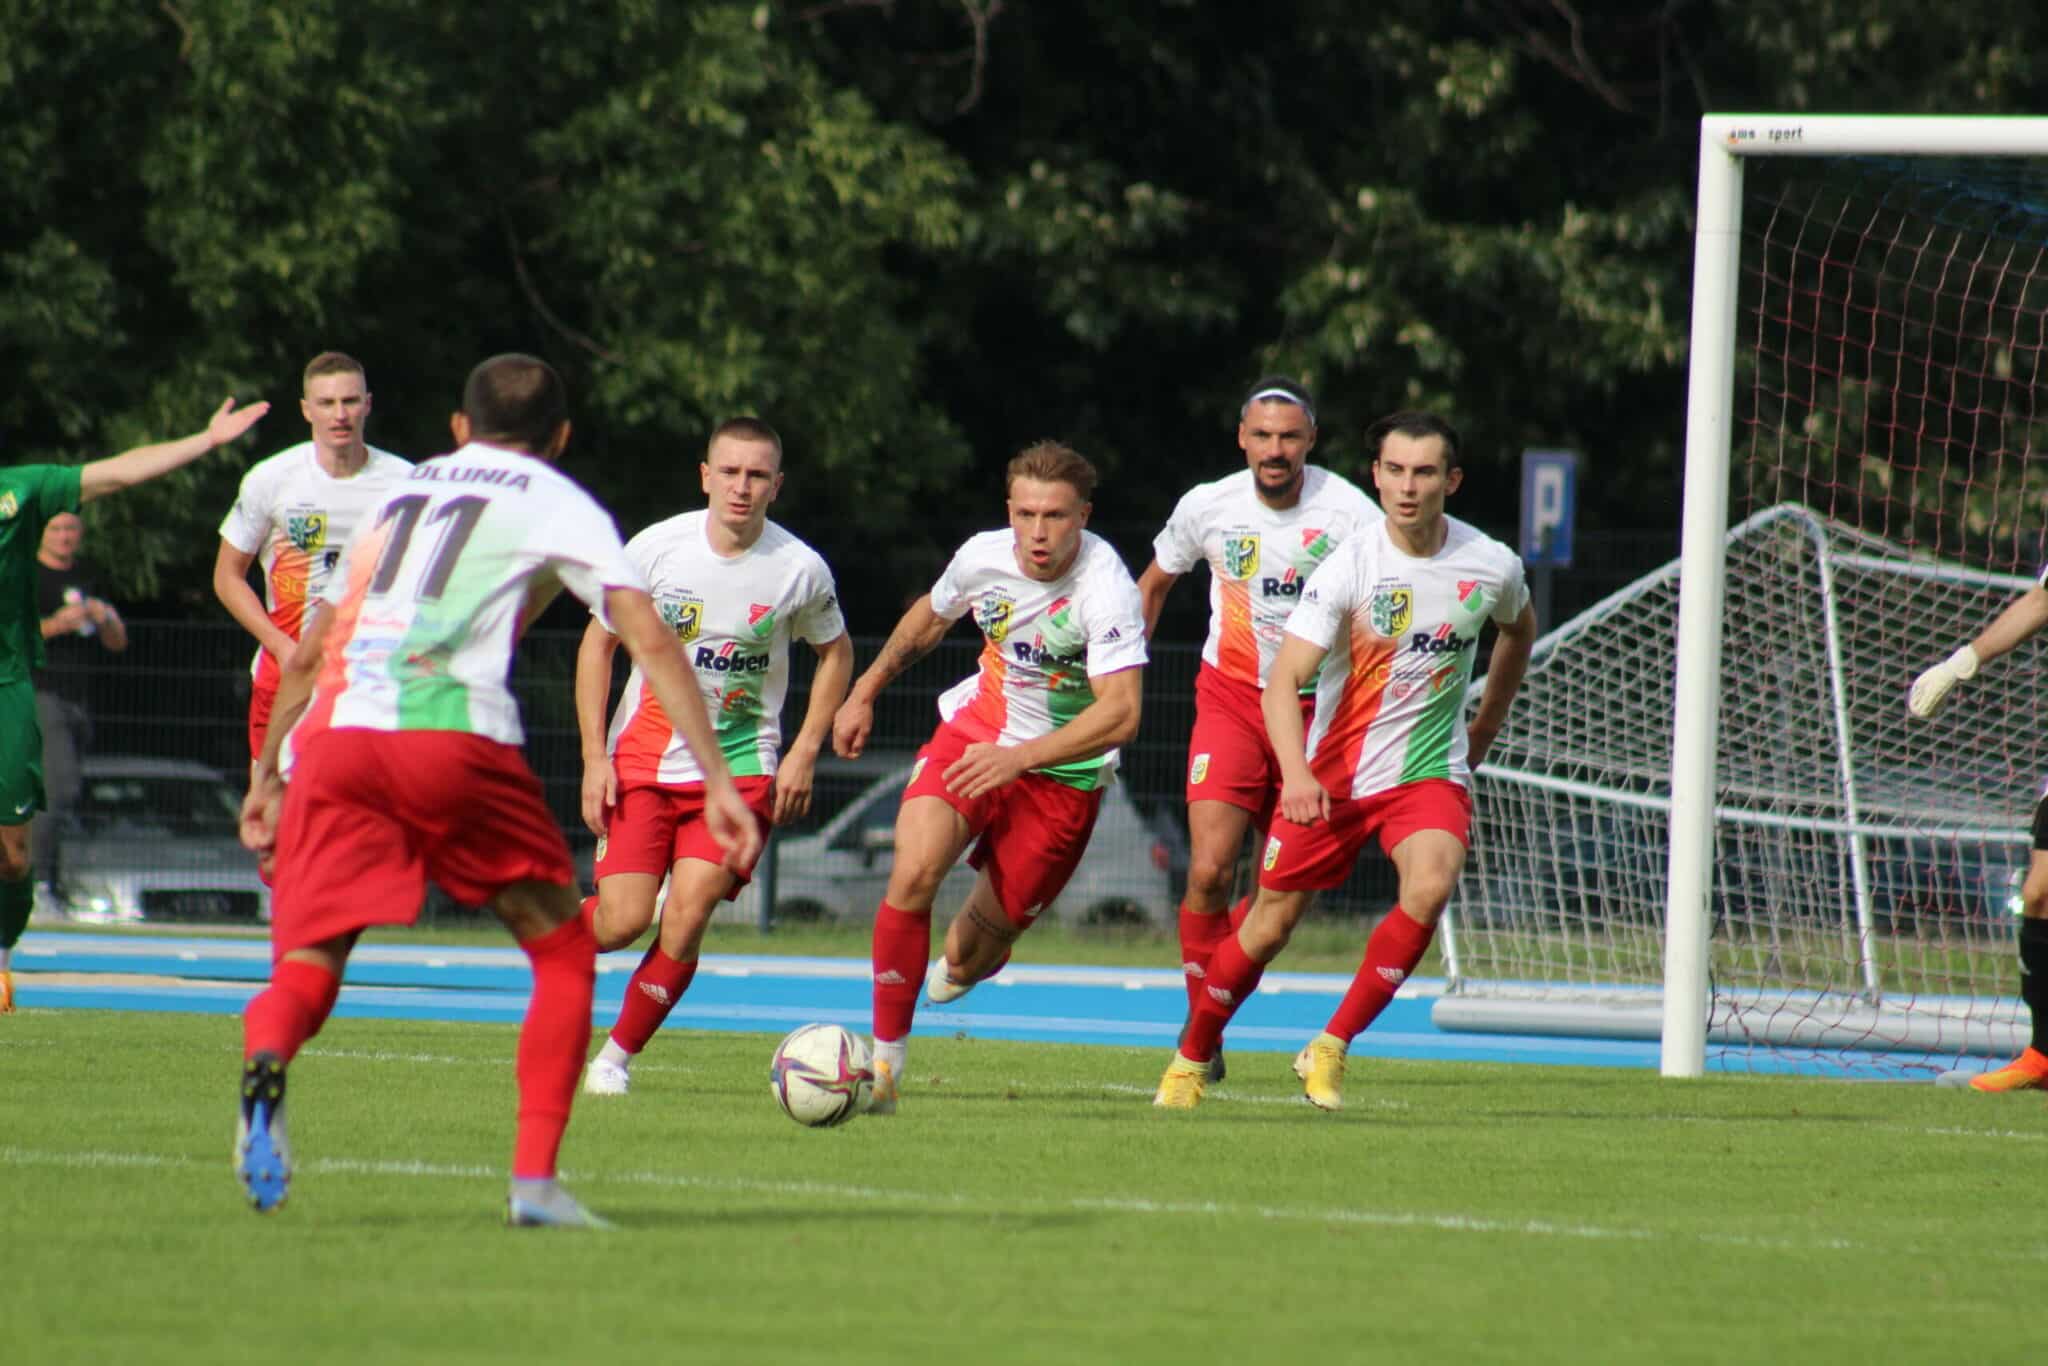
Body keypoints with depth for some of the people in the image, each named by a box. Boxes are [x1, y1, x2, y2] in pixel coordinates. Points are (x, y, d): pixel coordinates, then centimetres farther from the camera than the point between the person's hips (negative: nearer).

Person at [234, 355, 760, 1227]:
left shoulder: (401, 493, 31)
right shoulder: (557, 505, 17)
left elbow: (307, 654, 34)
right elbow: (649, 640, 5)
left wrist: (267, 776, 42)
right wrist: (717, 780, 3)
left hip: (332, 738, 3)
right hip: (451, 734, -3)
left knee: (305, 974, 1)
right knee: (563, 952, 14)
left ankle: (264, 1069, -35)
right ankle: (535, 1180, 4)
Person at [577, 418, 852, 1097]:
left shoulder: (800, 569, -7)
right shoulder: (657, 548, -8)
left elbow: (835, 653, 11)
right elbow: (598, 642, 3)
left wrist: (803, 755, 2)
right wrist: (595, 758, -3)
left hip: (741, 768, 0)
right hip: (642, 761, 0)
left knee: (685, 918, -15)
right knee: (624, 923, -10)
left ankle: (617, 1057, 3)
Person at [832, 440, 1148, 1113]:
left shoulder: (1106, 589, -25)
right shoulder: (983, 557, -10)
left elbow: (1120, 714, -32)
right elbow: (929, 618, 14)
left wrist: (1018, 758, -40)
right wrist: (864, 693, 20)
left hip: (1063, 774, -3)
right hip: (974, 732, 3)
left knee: (975, 952, 3)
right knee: (913, 872, -24)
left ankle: (965, 958, 44)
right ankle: (885, 1058, -13)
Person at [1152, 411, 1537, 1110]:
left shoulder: (1493, 566, -5)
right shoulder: (1348, 568, -15)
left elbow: (1520, 629, 21)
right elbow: (1283, 679, -21)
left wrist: (1485, 727, 22)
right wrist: (1296, 773, -38)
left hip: (1430, 770, 1)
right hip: (1331, 771, -1)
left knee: (1430, 886, -27)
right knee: (1270, 921, 4)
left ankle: (1330, 1050, -14)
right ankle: (1191, 1058, 28)